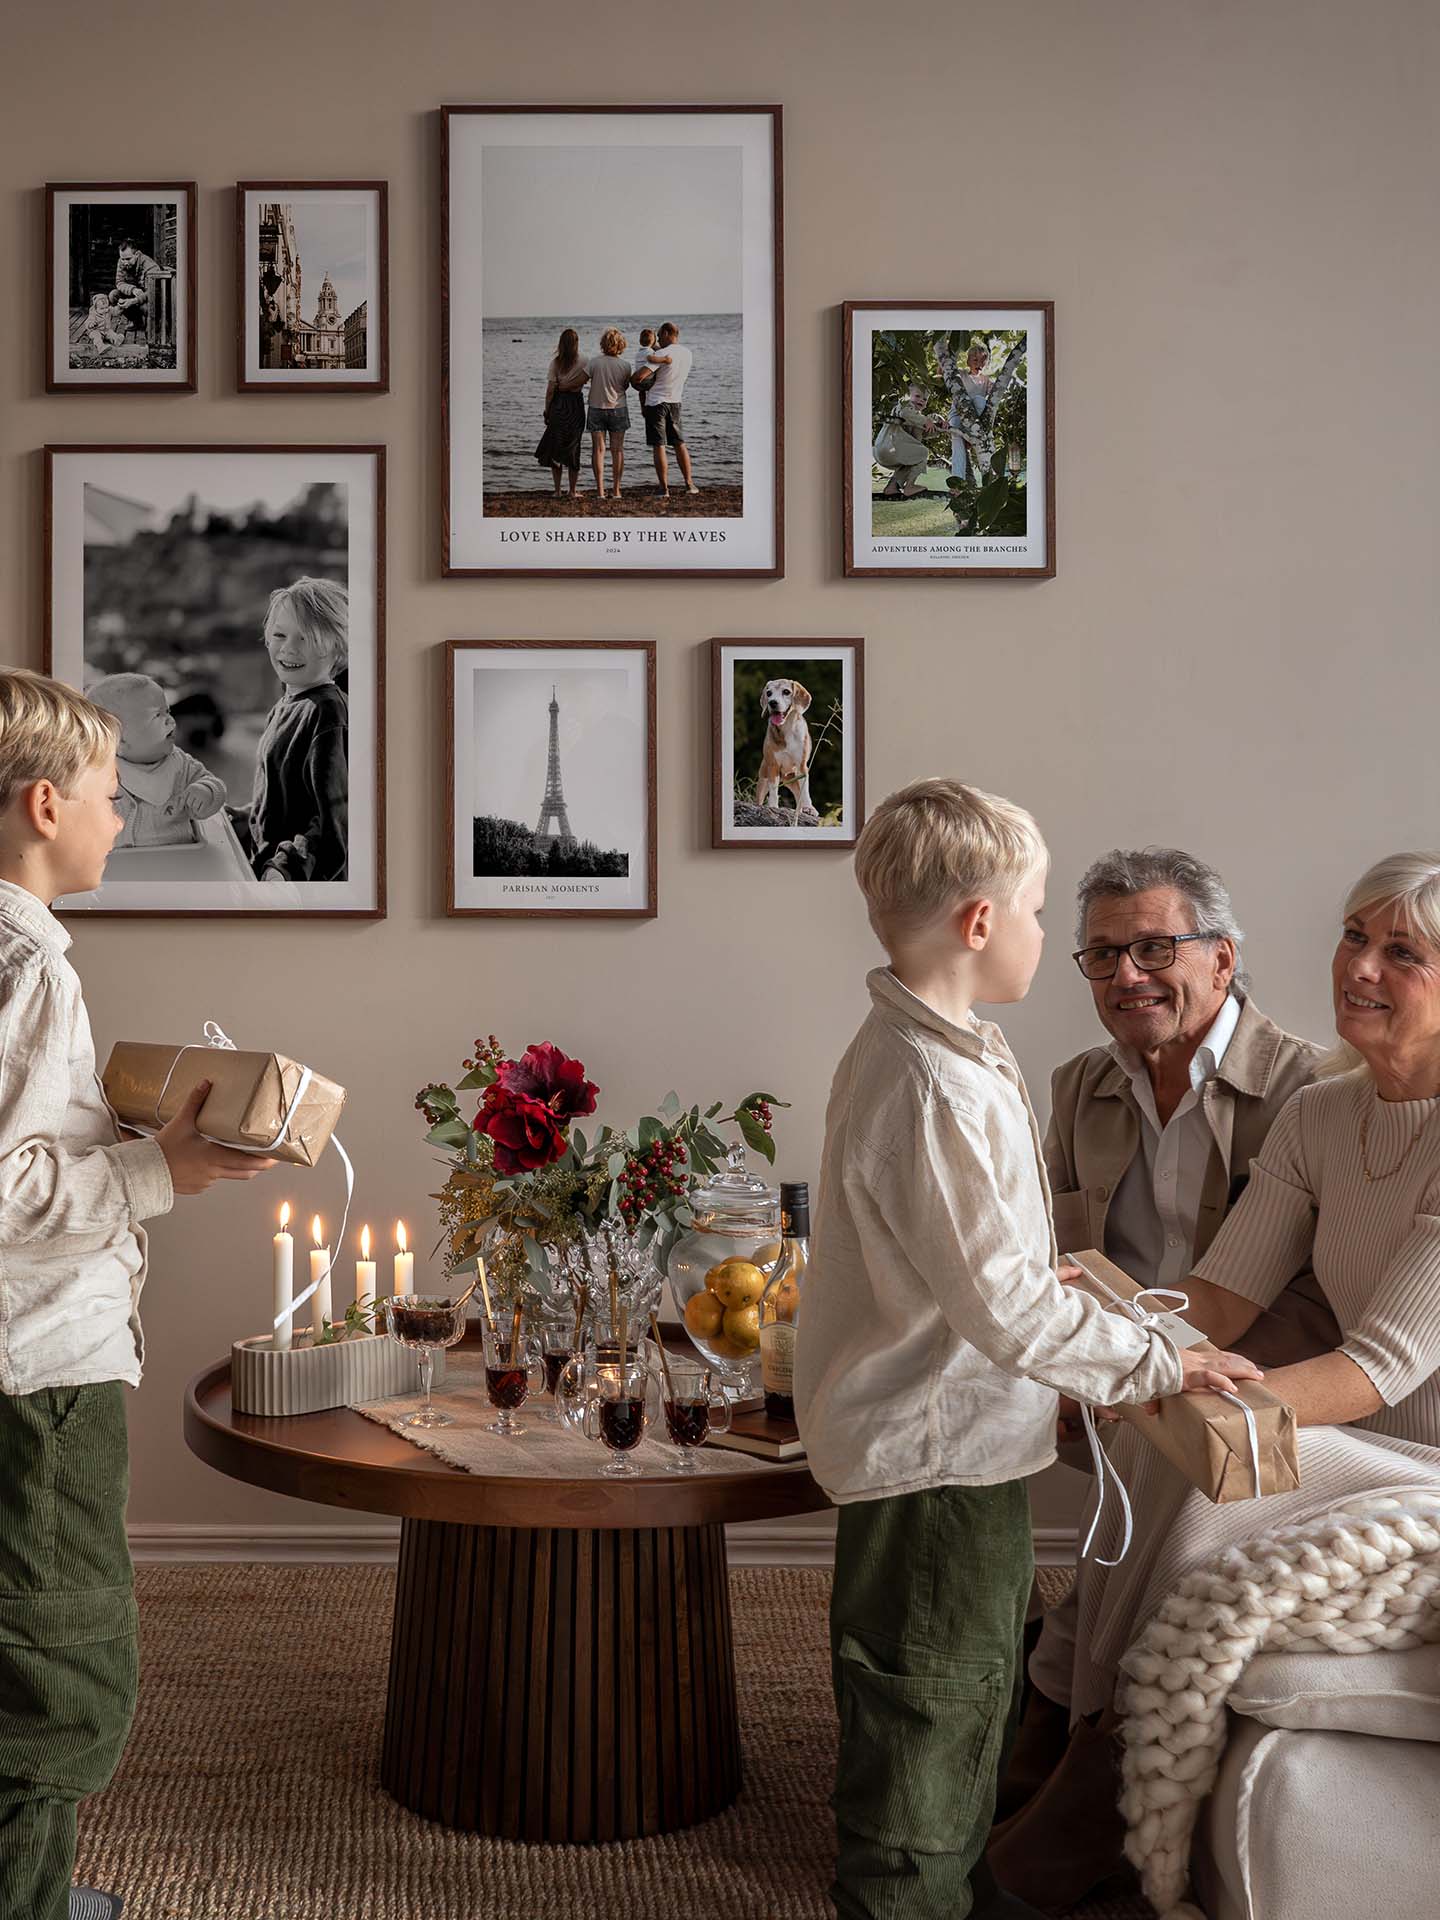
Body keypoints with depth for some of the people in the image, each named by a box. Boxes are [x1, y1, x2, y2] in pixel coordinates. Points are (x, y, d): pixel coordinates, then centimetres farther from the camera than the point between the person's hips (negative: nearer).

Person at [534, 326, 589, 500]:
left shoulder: (555, 363, -3)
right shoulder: (583, 362, -1)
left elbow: (550, 390, -5)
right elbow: (584, 377, -19)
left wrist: (547, 411, 3)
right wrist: (569, 386, -7)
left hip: (557, 406, 0)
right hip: (576, 405, 1)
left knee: (554, 448, 9)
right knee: (573, 448, 8)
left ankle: (557, 490, 7)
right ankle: (572, 491, 7)